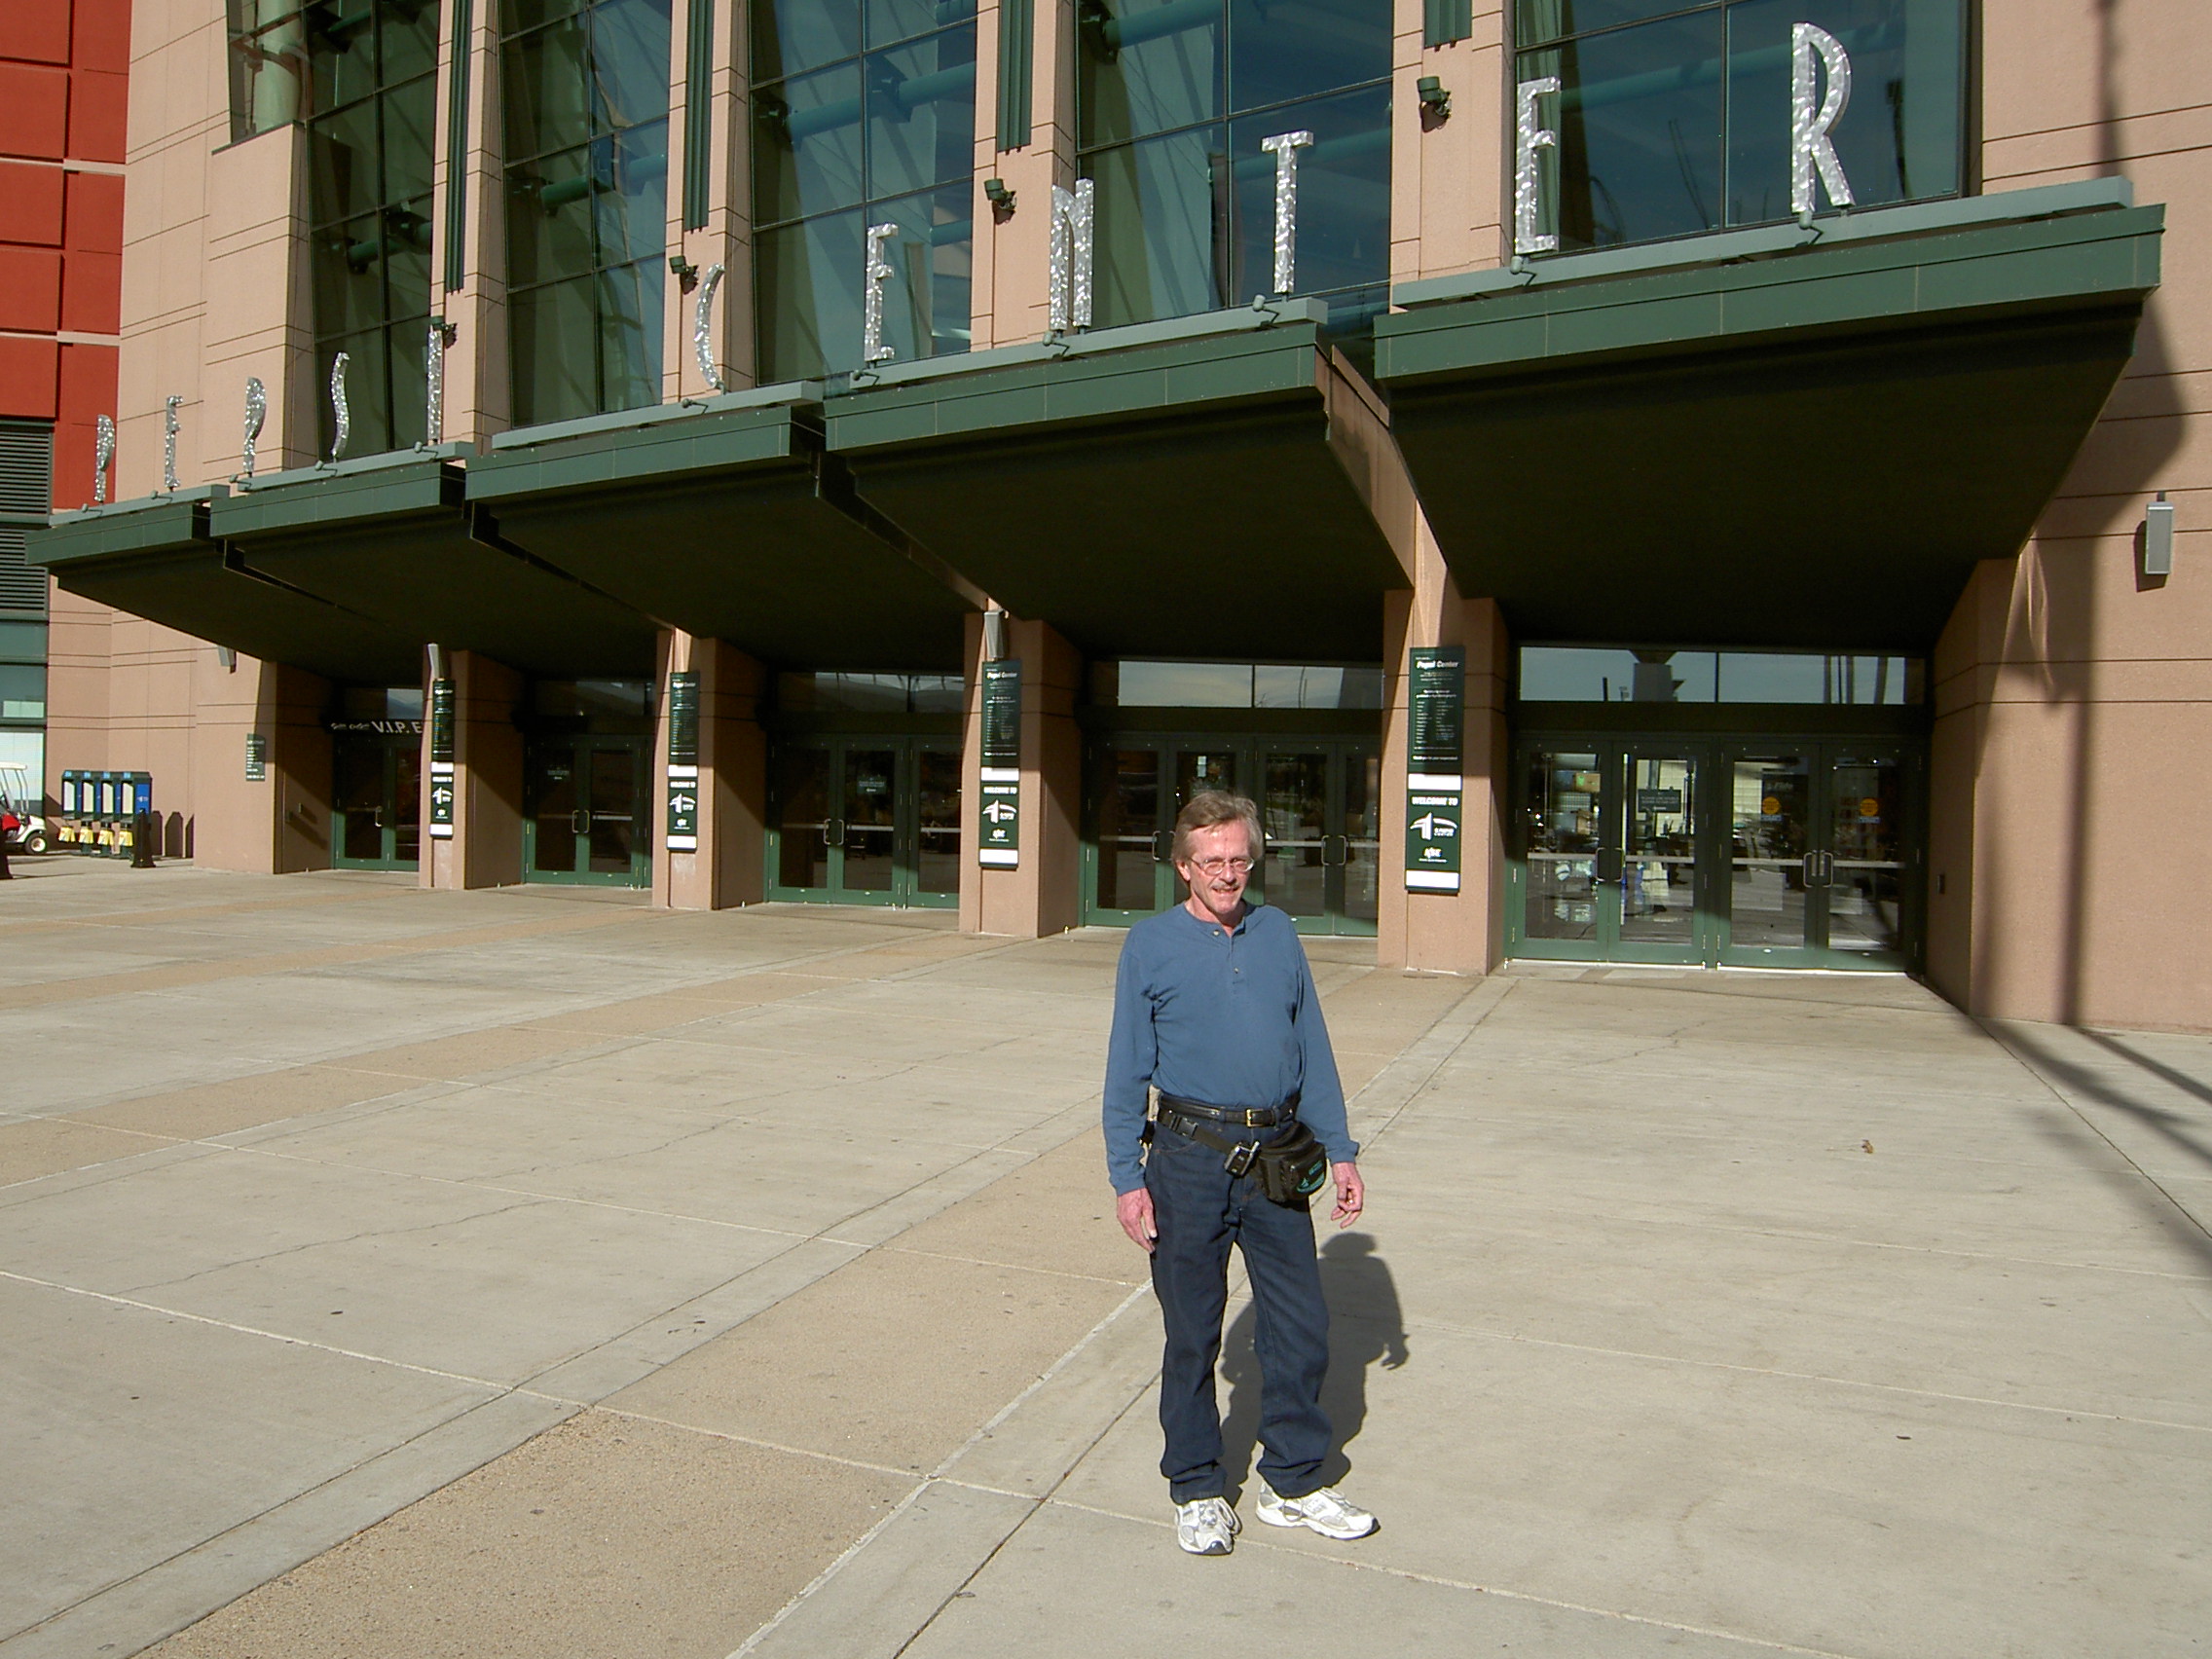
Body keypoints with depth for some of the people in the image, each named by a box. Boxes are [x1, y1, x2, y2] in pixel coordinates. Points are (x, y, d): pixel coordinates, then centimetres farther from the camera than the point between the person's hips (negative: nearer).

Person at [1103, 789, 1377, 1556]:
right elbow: (1127, 1071, -2)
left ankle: (1294, 1482, 29)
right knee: (1192, 1334, 9)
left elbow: (1313, 1051, 10)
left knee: (1301, 1327, 10)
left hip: (1276, 1157, 3)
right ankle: (1197, 1491, 27)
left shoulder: (1279, 934, 6)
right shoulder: (1150, 946, -3)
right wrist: (1128, 1177, -6)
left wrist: (1340, 1151, 8)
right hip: (1191, 1160, -3)